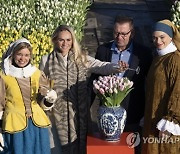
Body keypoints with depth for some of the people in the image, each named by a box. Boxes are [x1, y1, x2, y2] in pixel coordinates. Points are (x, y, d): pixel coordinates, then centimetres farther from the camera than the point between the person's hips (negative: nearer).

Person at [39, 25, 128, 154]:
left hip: (78, 112, 1)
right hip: (56, 112, 0)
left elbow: (102, 67, -11)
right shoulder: (46, 60, 4)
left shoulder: (82, 58, 3)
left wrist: (117, 67, -29)